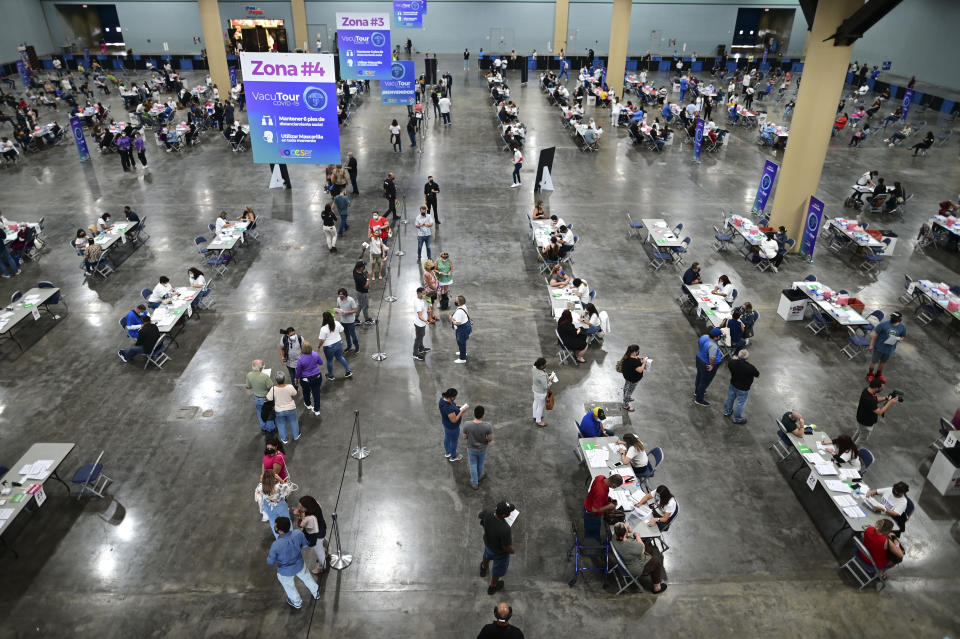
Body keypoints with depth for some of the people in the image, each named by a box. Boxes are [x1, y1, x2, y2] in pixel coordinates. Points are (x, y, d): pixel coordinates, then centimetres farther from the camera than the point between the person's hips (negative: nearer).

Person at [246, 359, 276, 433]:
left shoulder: (249, 375, -18)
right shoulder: (265, 376, -35)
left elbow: (248, 387, -3)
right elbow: (271, 388, -25)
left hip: (256, 398, 4)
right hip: (266, 399, -4)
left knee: (260, 414, 27)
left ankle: (263, 428, 46)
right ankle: (271, 428, 40)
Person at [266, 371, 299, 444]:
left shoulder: (273, 389, -28)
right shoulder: (290, 387, -26)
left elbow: (268, 399, -17)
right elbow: (295, 395, -9)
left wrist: (269, 391, 0)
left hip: (279, 411, 0)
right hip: (291, 409, 0)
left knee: (281, 425, 23)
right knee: (293, 422, 25)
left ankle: (284, 440, 40)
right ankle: (296, 436, 44)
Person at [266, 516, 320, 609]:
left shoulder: (276, 545, -40)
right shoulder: (298, 534, -30)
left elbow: (270, 562, -21)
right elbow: (305, 545, -8)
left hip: (285, 572, -2)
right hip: (299, 565, 2)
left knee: (289, 587, 31)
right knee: (306, 578, 34)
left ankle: (297, 603, 58)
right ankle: (316, 593, 60)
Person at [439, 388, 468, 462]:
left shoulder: (443, 398, -17)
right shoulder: (449, 408, -43)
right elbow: (454, 420, -32)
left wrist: (456, 407, -5)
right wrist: (461, 411, -25)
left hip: (445, 422, 8)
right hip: (452, 427, -8)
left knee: (447, 437, 30)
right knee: (454, 441, 19)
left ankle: (447, 453, 55)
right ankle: (453, 457, 45)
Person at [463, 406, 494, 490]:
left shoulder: (467, 425, -31)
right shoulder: (487, 426, -34)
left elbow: (464, 437, -14)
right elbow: (491, 439, -19)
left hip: (471, 448, 0)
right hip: (482, 449, 0)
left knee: (473, 465, 25)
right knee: (480, 463, 30)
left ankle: (475, 484, 43)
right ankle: (479, 476, 57)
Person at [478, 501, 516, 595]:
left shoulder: (488, 512, -31)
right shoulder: (505, 529, -46)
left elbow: (479, 516, -7)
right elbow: (507, 548, -30)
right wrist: (512, 551, -9)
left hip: (488, 543, 5)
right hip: (500, 552, -5)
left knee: (487, 555, 39)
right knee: (499, 568, 27)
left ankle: (483, 568, 70)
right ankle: (492, 587, 54)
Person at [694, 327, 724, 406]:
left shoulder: (704, 337, -11)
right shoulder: (713, 346, -37)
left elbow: (698, 344, 7)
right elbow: (712, 358, -38)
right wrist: (712, 366, -20)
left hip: (700, 359, 9)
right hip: (707, 365, -9)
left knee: (699, 377, 30)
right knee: (704, 382, 11)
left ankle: (696, 392, 54)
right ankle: (699, 400, 27)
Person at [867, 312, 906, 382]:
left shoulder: (902, 327, -7)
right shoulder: (884, 324, -19)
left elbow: (902, 337, 8)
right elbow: (875, 334, -13)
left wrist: (900, 339, -17)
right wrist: (871, 345, -11)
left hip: (890, 349, 4)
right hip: (879, 347, -4)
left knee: (883, 362, 22)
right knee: (874, 361, 11)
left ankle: (879, 374, 43)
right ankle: (870, 373, 34)